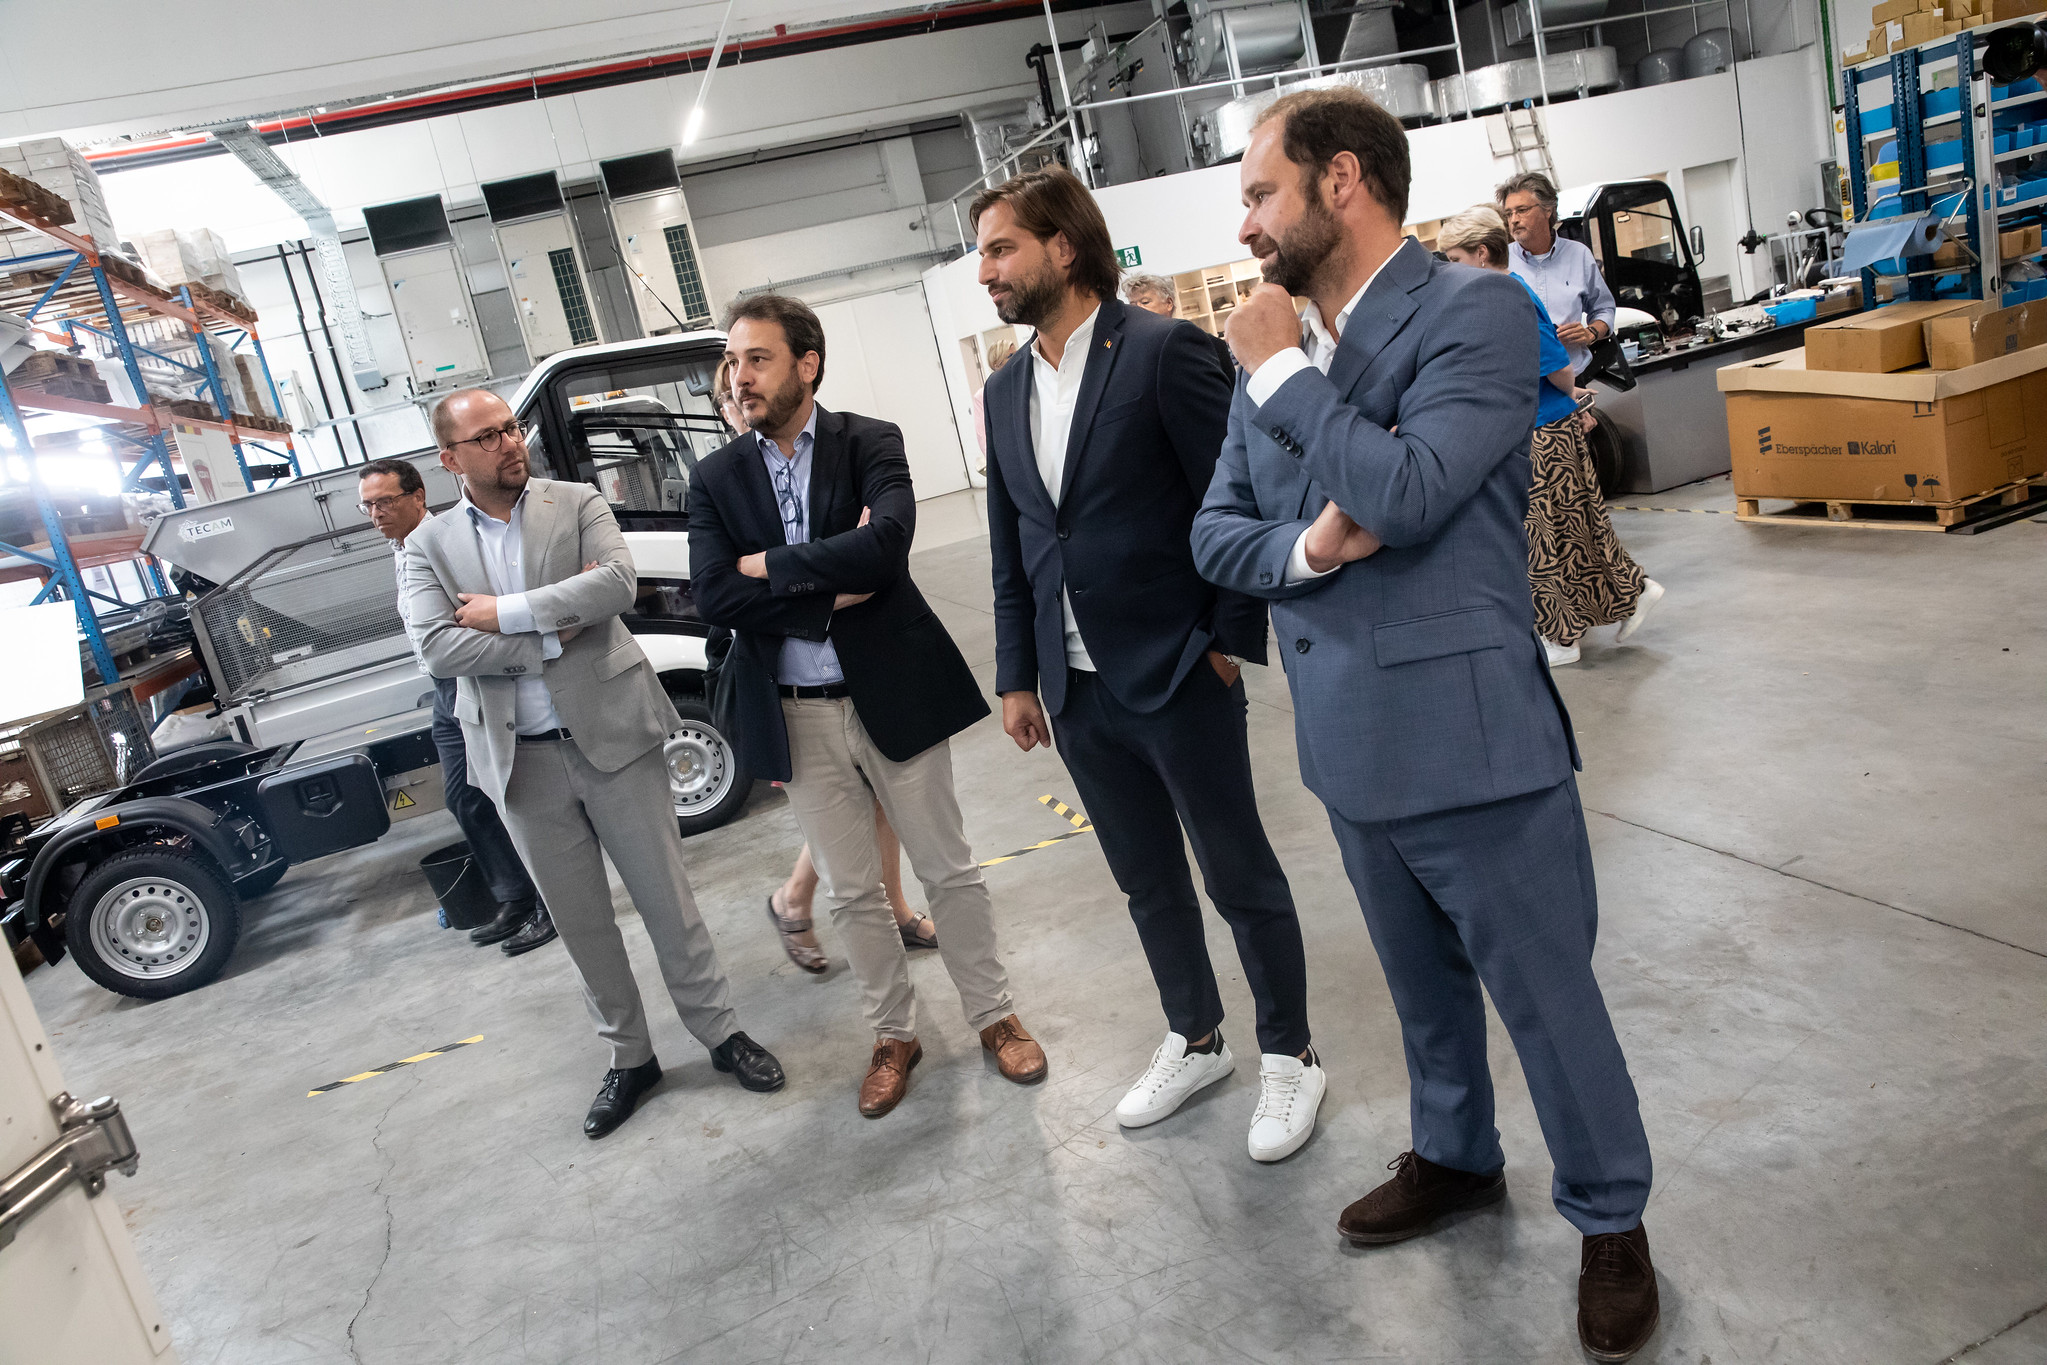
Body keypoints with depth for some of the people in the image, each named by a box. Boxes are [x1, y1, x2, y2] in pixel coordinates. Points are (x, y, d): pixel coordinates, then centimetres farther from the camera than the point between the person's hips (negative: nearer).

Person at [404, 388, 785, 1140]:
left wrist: (505, 613, -16)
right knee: (581, 921, 12)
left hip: (612, 735, -2)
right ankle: (629, 1057, 28)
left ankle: (719, 1030, 23)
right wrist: (553, 635, -14)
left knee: (667, 896, 6)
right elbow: (437, 650, -11)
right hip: (522, 760, 2)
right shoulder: (428, 548, 3)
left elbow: (618, 583, -17)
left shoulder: (577, 503, 1)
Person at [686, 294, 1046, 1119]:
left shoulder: (869, 444, -5)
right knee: (850, 893, 13)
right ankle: (893, 1035, 32)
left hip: (893, 695, -2)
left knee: (948, 869, 11)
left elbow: (886, 543, -24)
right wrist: (833, 588, -16)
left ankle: (993, 1014, 30)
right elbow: (714, 600, -10)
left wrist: (773, 566, -16)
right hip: (798, 717, 3)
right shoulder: (716, 479, 3)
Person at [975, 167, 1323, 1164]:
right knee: (1147, 882, 18)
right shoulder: (1005, 391, 10)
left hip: (1177, 674, -6)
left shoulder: (1163, 351, -10)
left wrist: (1229, 642, -12)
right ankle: (1195, 1040, 37)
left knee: (1240, 875, 8)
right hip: (1077, 690, 6)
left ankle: (1289, 1055, 27)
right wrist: (1017, 677, 12)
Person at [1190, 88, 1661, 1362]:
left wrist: (1282, 371, -15)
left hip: (1471, 740, -6)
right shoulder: (1278, 348, 7)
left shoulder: (1477, 310, -12)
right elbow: (1216, 531, 7)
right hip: (1352, 743, 6)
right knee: (1425, 984, 25)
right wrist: (1302, 545, -14)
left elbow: (1406, 492, -26)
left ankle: (1612, 1220, 32)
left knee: (1547, 995, 9)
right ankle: (1455, 1159, 48)